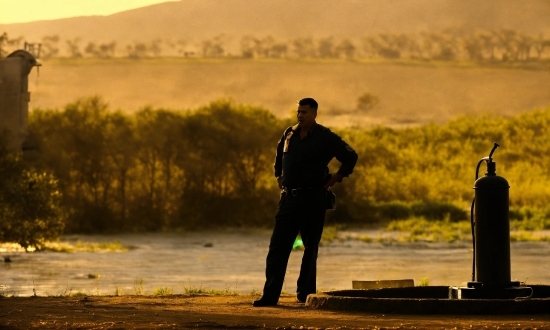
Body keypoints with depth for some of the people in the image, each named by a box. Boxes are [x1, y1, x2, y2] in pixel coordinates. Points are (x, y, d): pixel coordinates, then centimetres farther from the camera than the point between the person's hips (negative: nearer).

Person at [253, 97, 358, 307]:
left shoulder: (325, 138, -6)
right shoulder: (289, 134, 10)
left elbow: (350, 157, -3)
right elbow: (279, 157, 29)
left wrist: (332, 181, -4)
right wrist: (279, 178, 18)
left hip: (312, 199, -4)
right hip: (288, 197, 4)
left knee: (310, 248, 4)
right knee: (277, 247, -3)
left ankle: (305, 293, 13)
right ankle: (270, 295, -5)